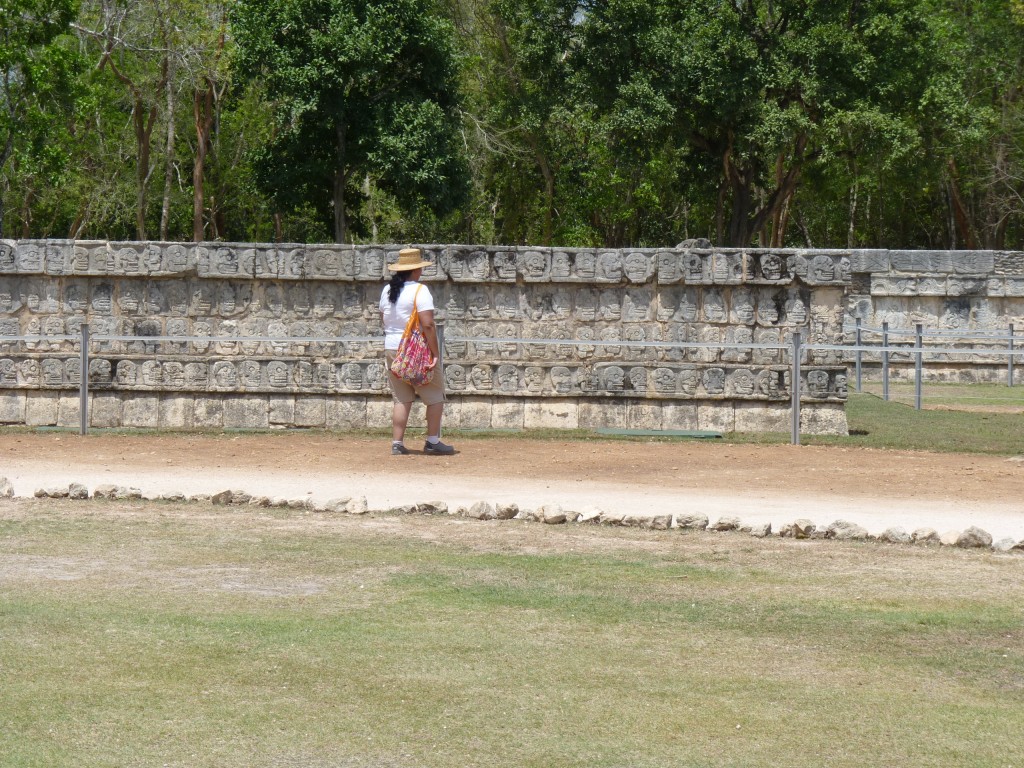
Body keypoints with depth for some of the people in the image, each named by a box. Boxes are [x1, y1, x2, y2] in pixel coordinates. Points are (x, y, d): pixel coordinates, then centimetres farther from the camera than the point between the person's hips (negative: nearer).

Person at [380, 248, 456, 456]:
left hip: (391, 348, 7)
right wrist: (435, 352, -15)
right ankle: (432, 442, 5)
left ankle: (397, 444, 5)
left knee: (401, 399, 11)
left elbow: (383, 318, 18)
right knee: (435, 396, 6)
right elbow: (428, 324, -19)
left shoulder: (387, 291, 8)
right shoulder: (420, 290, -13)